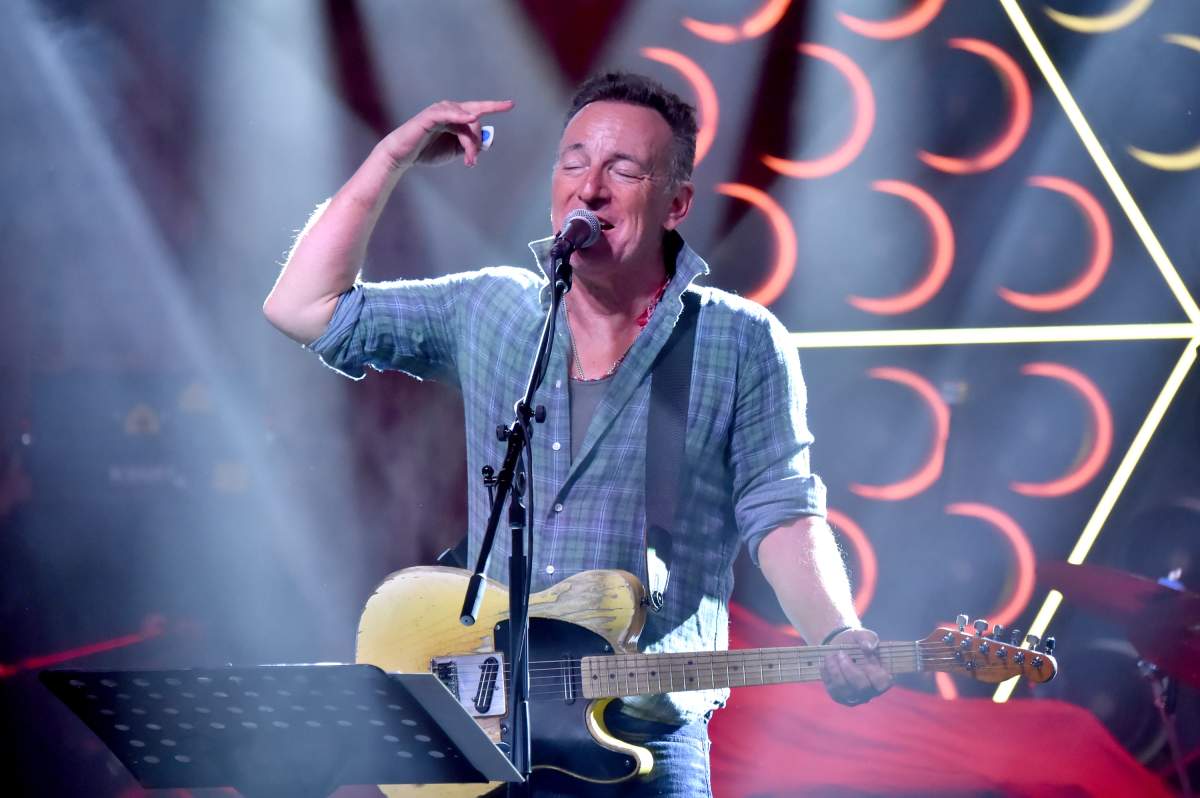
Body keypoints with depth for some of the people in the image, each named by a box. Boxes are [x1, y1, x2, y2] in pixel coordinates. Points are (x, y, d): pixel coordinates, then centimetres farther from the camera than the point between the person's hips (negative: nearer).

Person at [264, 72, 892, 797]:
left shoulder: (744, 344, 2)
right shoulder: (488, 310, 11)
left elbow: (783, 517, -3)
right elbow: (302, 306, 10)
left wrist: (842, 642, -21)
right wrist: (395, 158, 4)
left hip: (647, 731, -3)